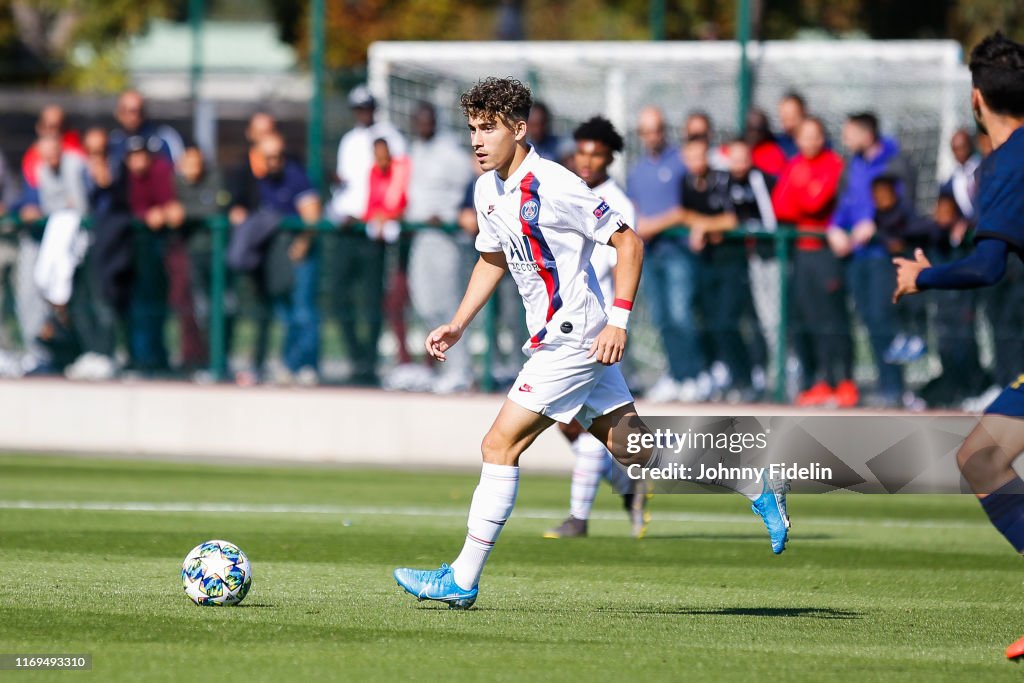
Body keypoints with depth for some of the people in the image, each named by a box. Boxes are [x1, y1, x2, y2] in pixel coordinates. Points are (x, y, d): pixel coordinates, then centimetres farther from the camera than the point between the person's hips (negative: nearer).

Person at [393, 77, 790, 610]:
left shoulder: (554, 186, -18)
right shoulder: (489, 190, 8)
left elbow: (628, 242, -14)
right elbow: (493, 259, 25)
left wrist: (619, 322, -18)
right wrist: (457, 325, 16)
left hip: (572, 340, -9)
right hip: (552, 340, 9)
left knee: (500, 445, -10)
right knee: (634, 452, 11)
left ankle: (463, 580, -5)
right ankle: (758, 491, 21)